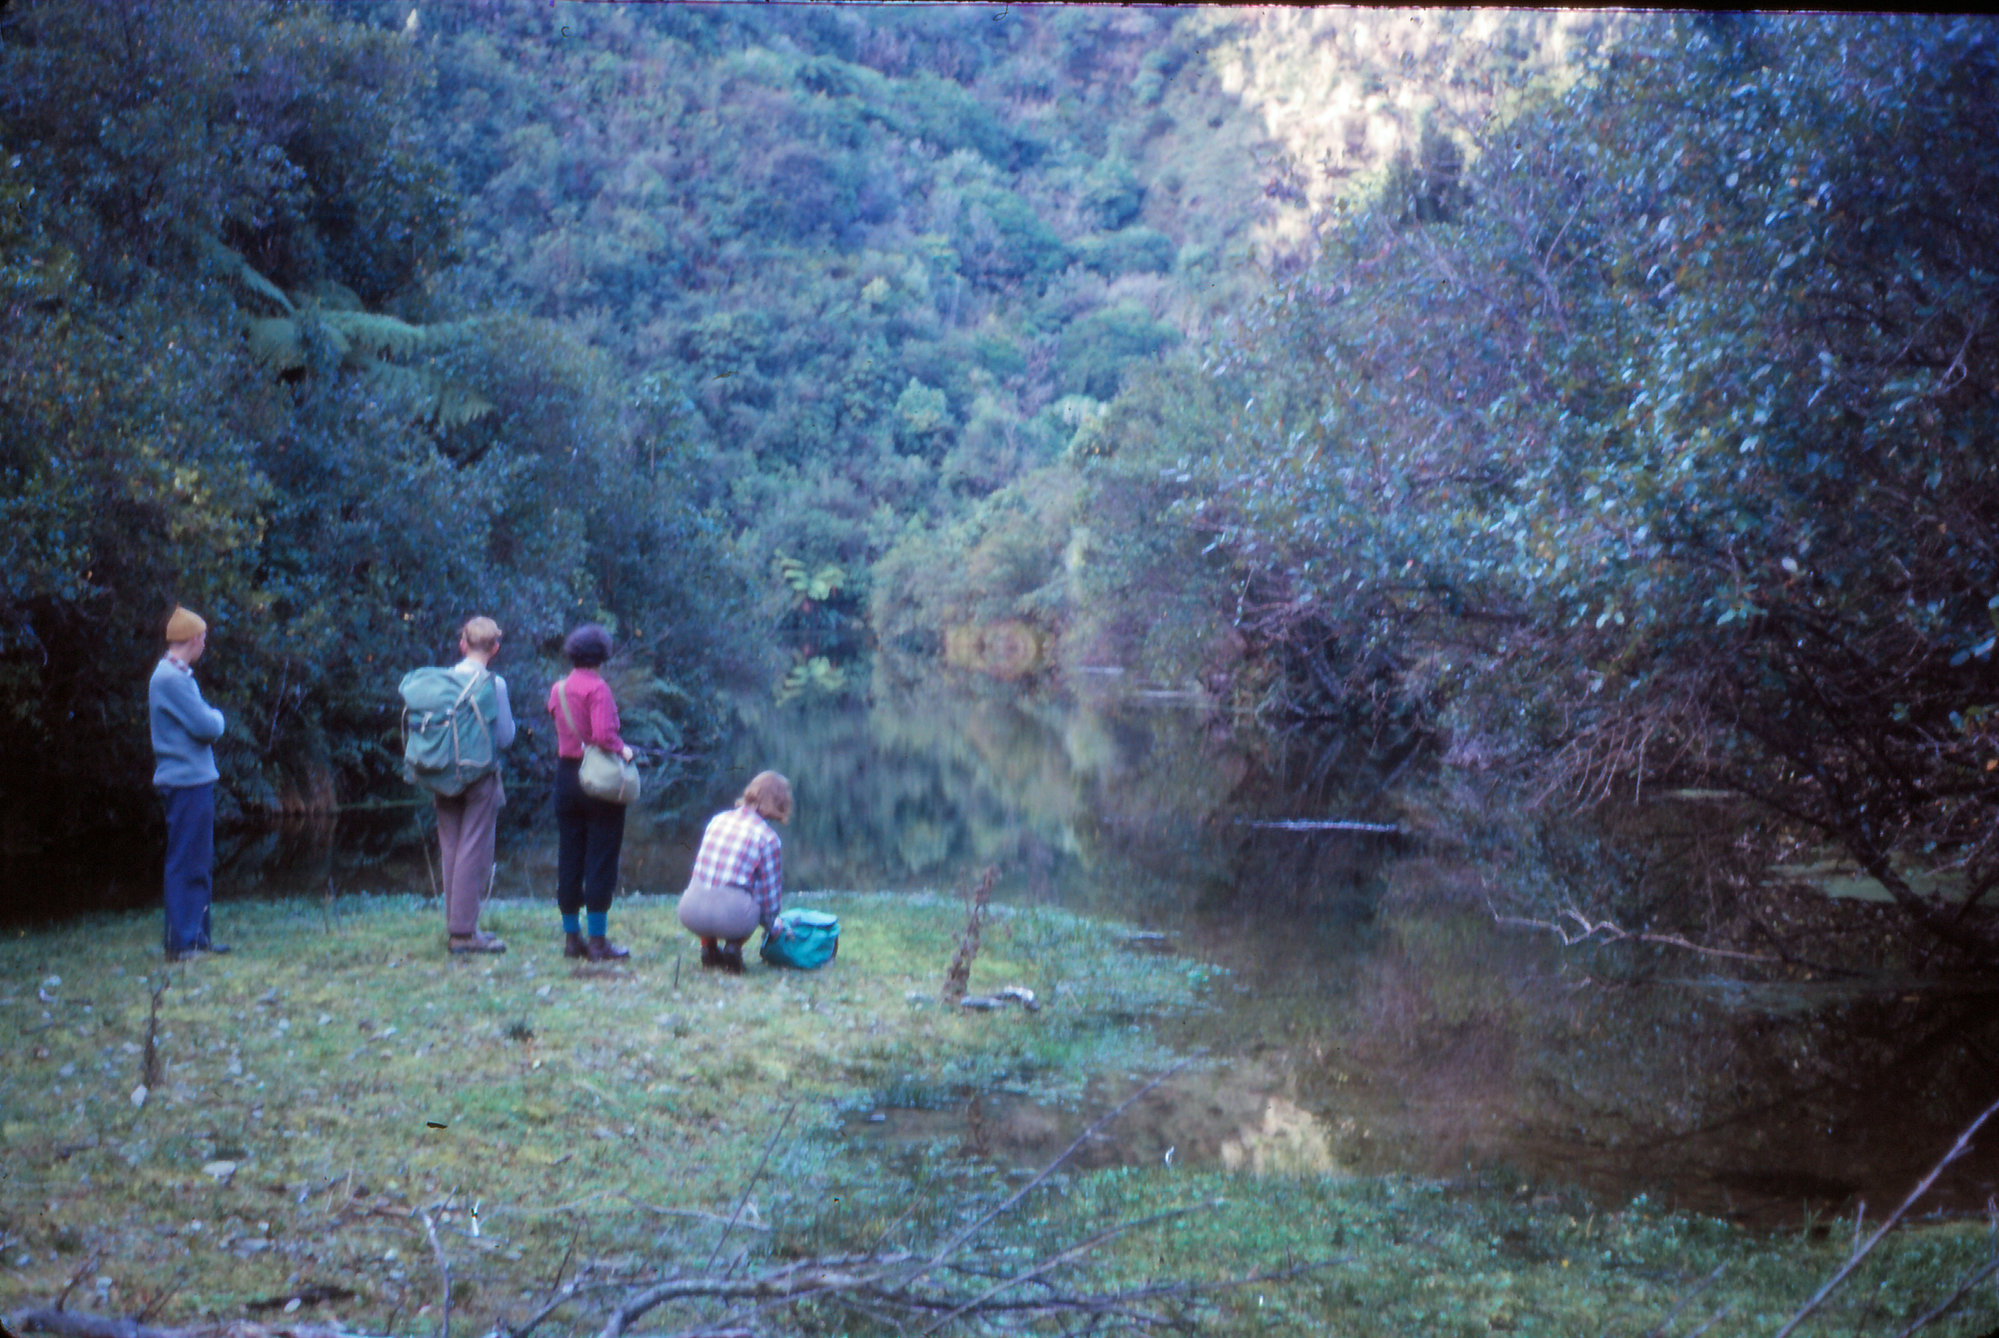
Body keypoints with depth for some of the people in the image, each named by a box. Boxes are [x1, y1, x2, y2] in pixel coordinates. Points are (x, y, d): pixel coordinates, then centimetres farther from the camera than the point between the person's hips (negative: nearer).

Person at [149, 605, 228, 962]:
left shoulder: (175, 675, 17)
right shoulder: (172, 678, -16)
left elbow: (202, 724, 19)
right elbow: (207, 727, -19)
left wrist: (210, 719, 0)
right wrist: (217, 717, 0)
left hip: (194, 781, 10)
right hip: (186, 781, -10)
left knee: (200, 863, 15)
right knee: (186, 863, -6)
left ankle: (198, 936, 22)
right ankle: (182, 943, -3)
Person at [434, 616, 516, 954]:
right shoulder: (494, 684, -11)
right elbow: (505, 736, -10)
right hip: (480, 774, -5)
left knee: (451, 851, 13)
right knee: (474, 851, -2)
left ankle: (457, 925, 20)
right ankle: (464, 931, -3)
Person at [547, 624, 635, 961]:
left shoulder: (558, 689, 7)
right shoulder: (597, 688, -14)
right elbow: (603, 734, -25)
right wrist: (623, 748, -8)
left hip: (565, 777, 7)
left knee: (568, 859, 10)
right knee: (601, 860, -1)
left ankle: (572, 937, 15)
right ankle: (598, 941, 0)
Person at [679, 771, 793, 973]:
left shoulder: (718, 819, 13)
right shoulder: (769, 838, -2)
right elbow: (770, 893, 3)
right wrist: (771, 925, 25)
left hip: (690, 912, 4)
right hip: (731, 915, -4)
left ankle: (708, 947, 24)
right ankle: (734, 945, 7)